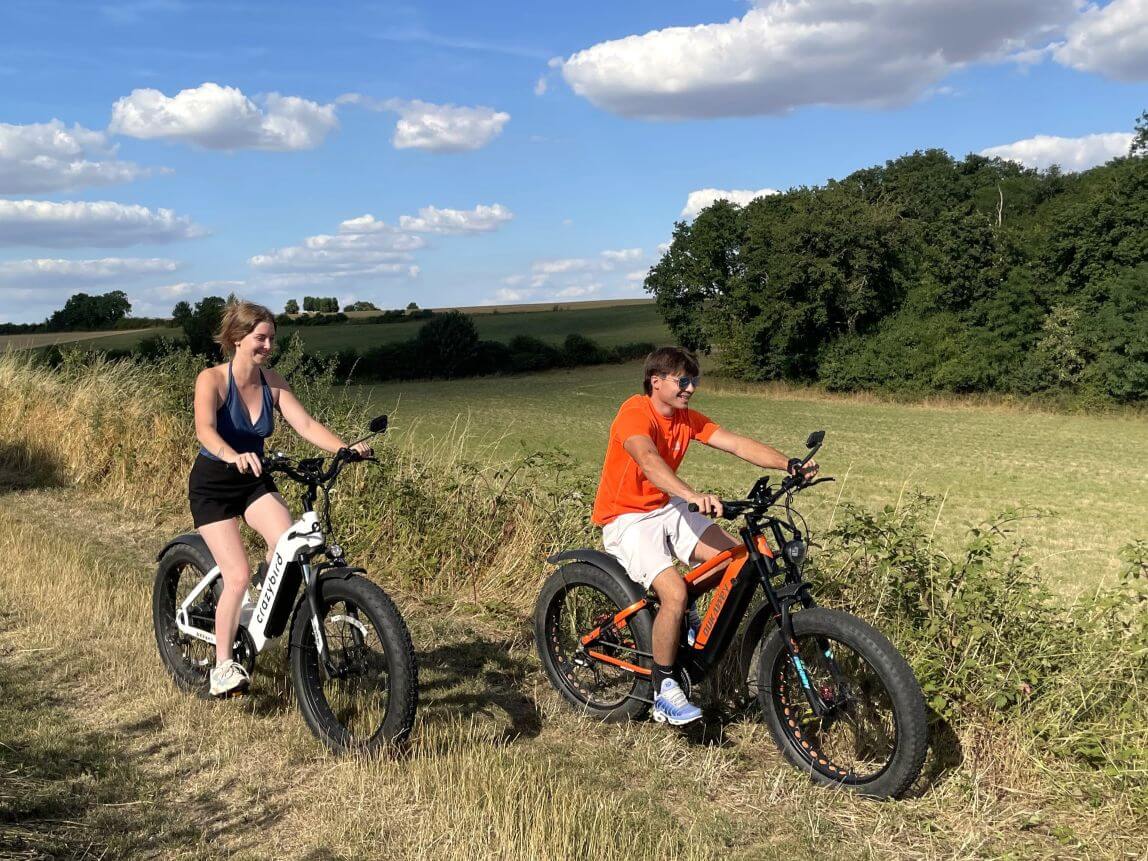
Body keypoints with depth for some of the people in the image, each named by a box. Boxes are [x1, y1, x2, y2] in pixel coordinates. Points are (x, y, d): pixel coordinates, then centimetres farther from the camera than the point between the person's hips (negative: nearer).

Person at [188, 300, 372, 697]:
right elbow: (205, 430, -34)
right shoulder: (212, 379, -17)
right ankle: (222, 667, 0)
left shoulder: (272, 382, -4)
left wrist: (346, 448, -32)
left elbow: (305, 424, -14)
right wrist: (234, 457, -55)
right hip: (212, 484, -4)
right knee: (238, 574, -16)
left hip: (254, 482, 4)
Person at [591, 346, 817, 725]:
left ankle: (684, 606, 16)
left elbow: (738, 444, -9)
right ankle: (664, 692, -8)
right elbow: (649, 462, -40)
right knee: (674, 594, -26)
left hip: (667, 509, 7)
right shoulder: (635, 412, -21)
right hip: (626, 519, -7)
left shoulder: (687, 418, 1)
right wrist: (694, 496, -56)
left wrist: (789, 464, -25)